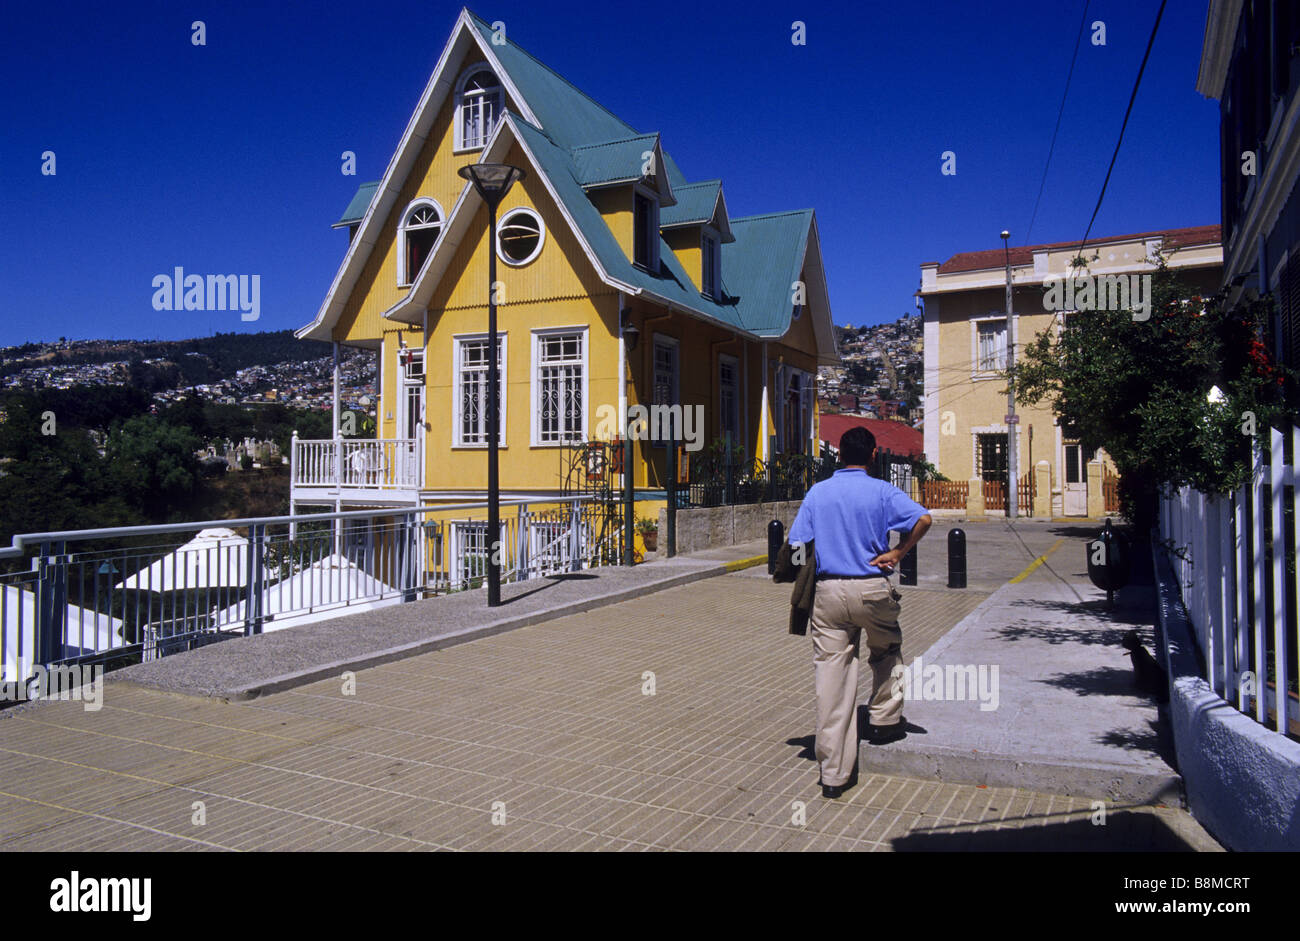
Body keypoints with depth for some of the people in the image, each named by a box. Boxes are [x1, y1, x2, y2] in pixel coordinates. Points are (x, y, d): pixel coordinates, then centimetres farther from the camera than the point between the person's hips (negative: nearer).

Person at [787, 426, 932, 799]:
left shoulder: (817, 493, 6)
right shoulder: (882, 491, -1)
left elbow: (797, 544, 2)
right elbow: (922, 518, -16)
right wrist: (897, 552, -5)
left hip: (828, 591, 2)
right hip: (872, 589, -2)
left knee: (832, 675, 3)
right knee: (887, 651, 29)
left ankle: (833, 774, 6)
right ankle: (884, 721, 36)